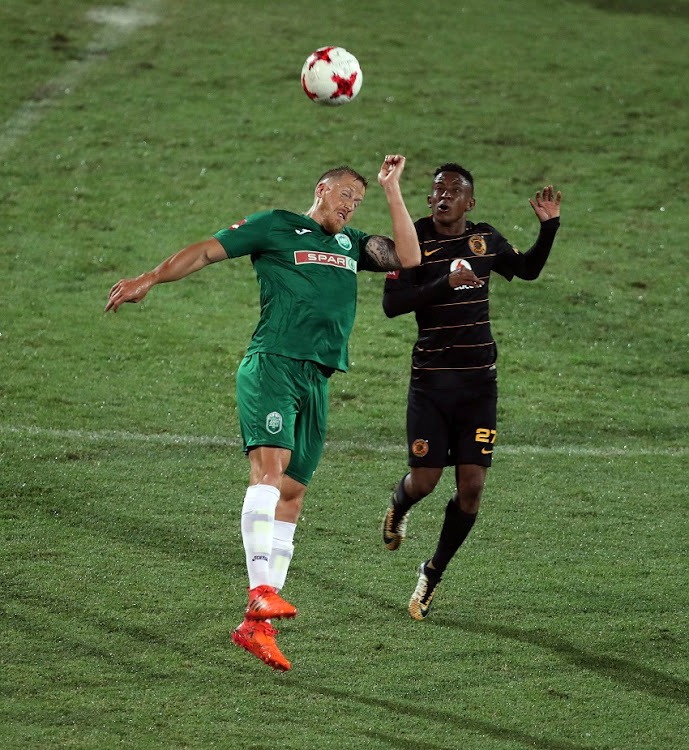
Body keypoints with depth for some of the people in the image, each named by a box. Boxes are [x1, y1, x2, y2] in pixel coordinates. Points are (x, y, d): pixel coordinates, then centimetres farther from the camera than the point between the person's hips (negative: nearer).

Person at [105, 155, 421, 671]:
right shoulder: (275, 227, 9)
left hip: (317, 380, 6)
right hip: (272, 363, -6)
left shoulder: (353, 243, 24)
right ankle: (261, 591, -37)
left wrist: (393, 191, 10)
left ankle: (256, 626, 3)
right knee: (270, 465, -25)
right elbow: (208, 251, 9)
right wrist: (149, 280, 0)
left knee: (291, 495, 3)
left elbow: (409, 258, 12)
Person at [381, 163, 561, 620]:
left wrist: (549, 227, 10)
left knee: (472, 487, -4)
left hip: (479, 381, 3)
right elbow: (392, 304, -17)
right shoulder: (414, 242, -6)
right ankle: (399, 507, 34)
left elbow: (528, 269, 26)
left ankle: (434, 573, 17)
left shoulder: (486, 240, 7)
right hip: (431, 380, -3)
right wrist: (446, 283, -27)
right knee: (424, 482, -5)